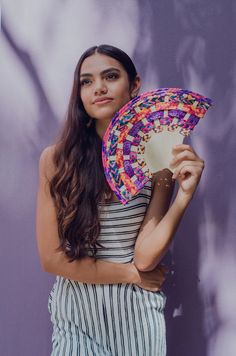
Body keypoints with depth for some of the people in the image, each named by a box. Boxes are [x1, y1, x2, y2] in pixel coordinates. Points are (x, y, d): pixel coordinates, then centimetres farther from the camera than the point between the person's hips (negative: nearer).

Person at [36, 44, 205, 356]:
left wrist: (184, 195, -26)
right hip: (75, 307, -1)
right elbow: (51, 257, -11)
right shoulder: (55, 158, -13)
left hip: (134, 310, 2)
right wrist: (132, 274, -9)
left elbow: (145, 257, -14)